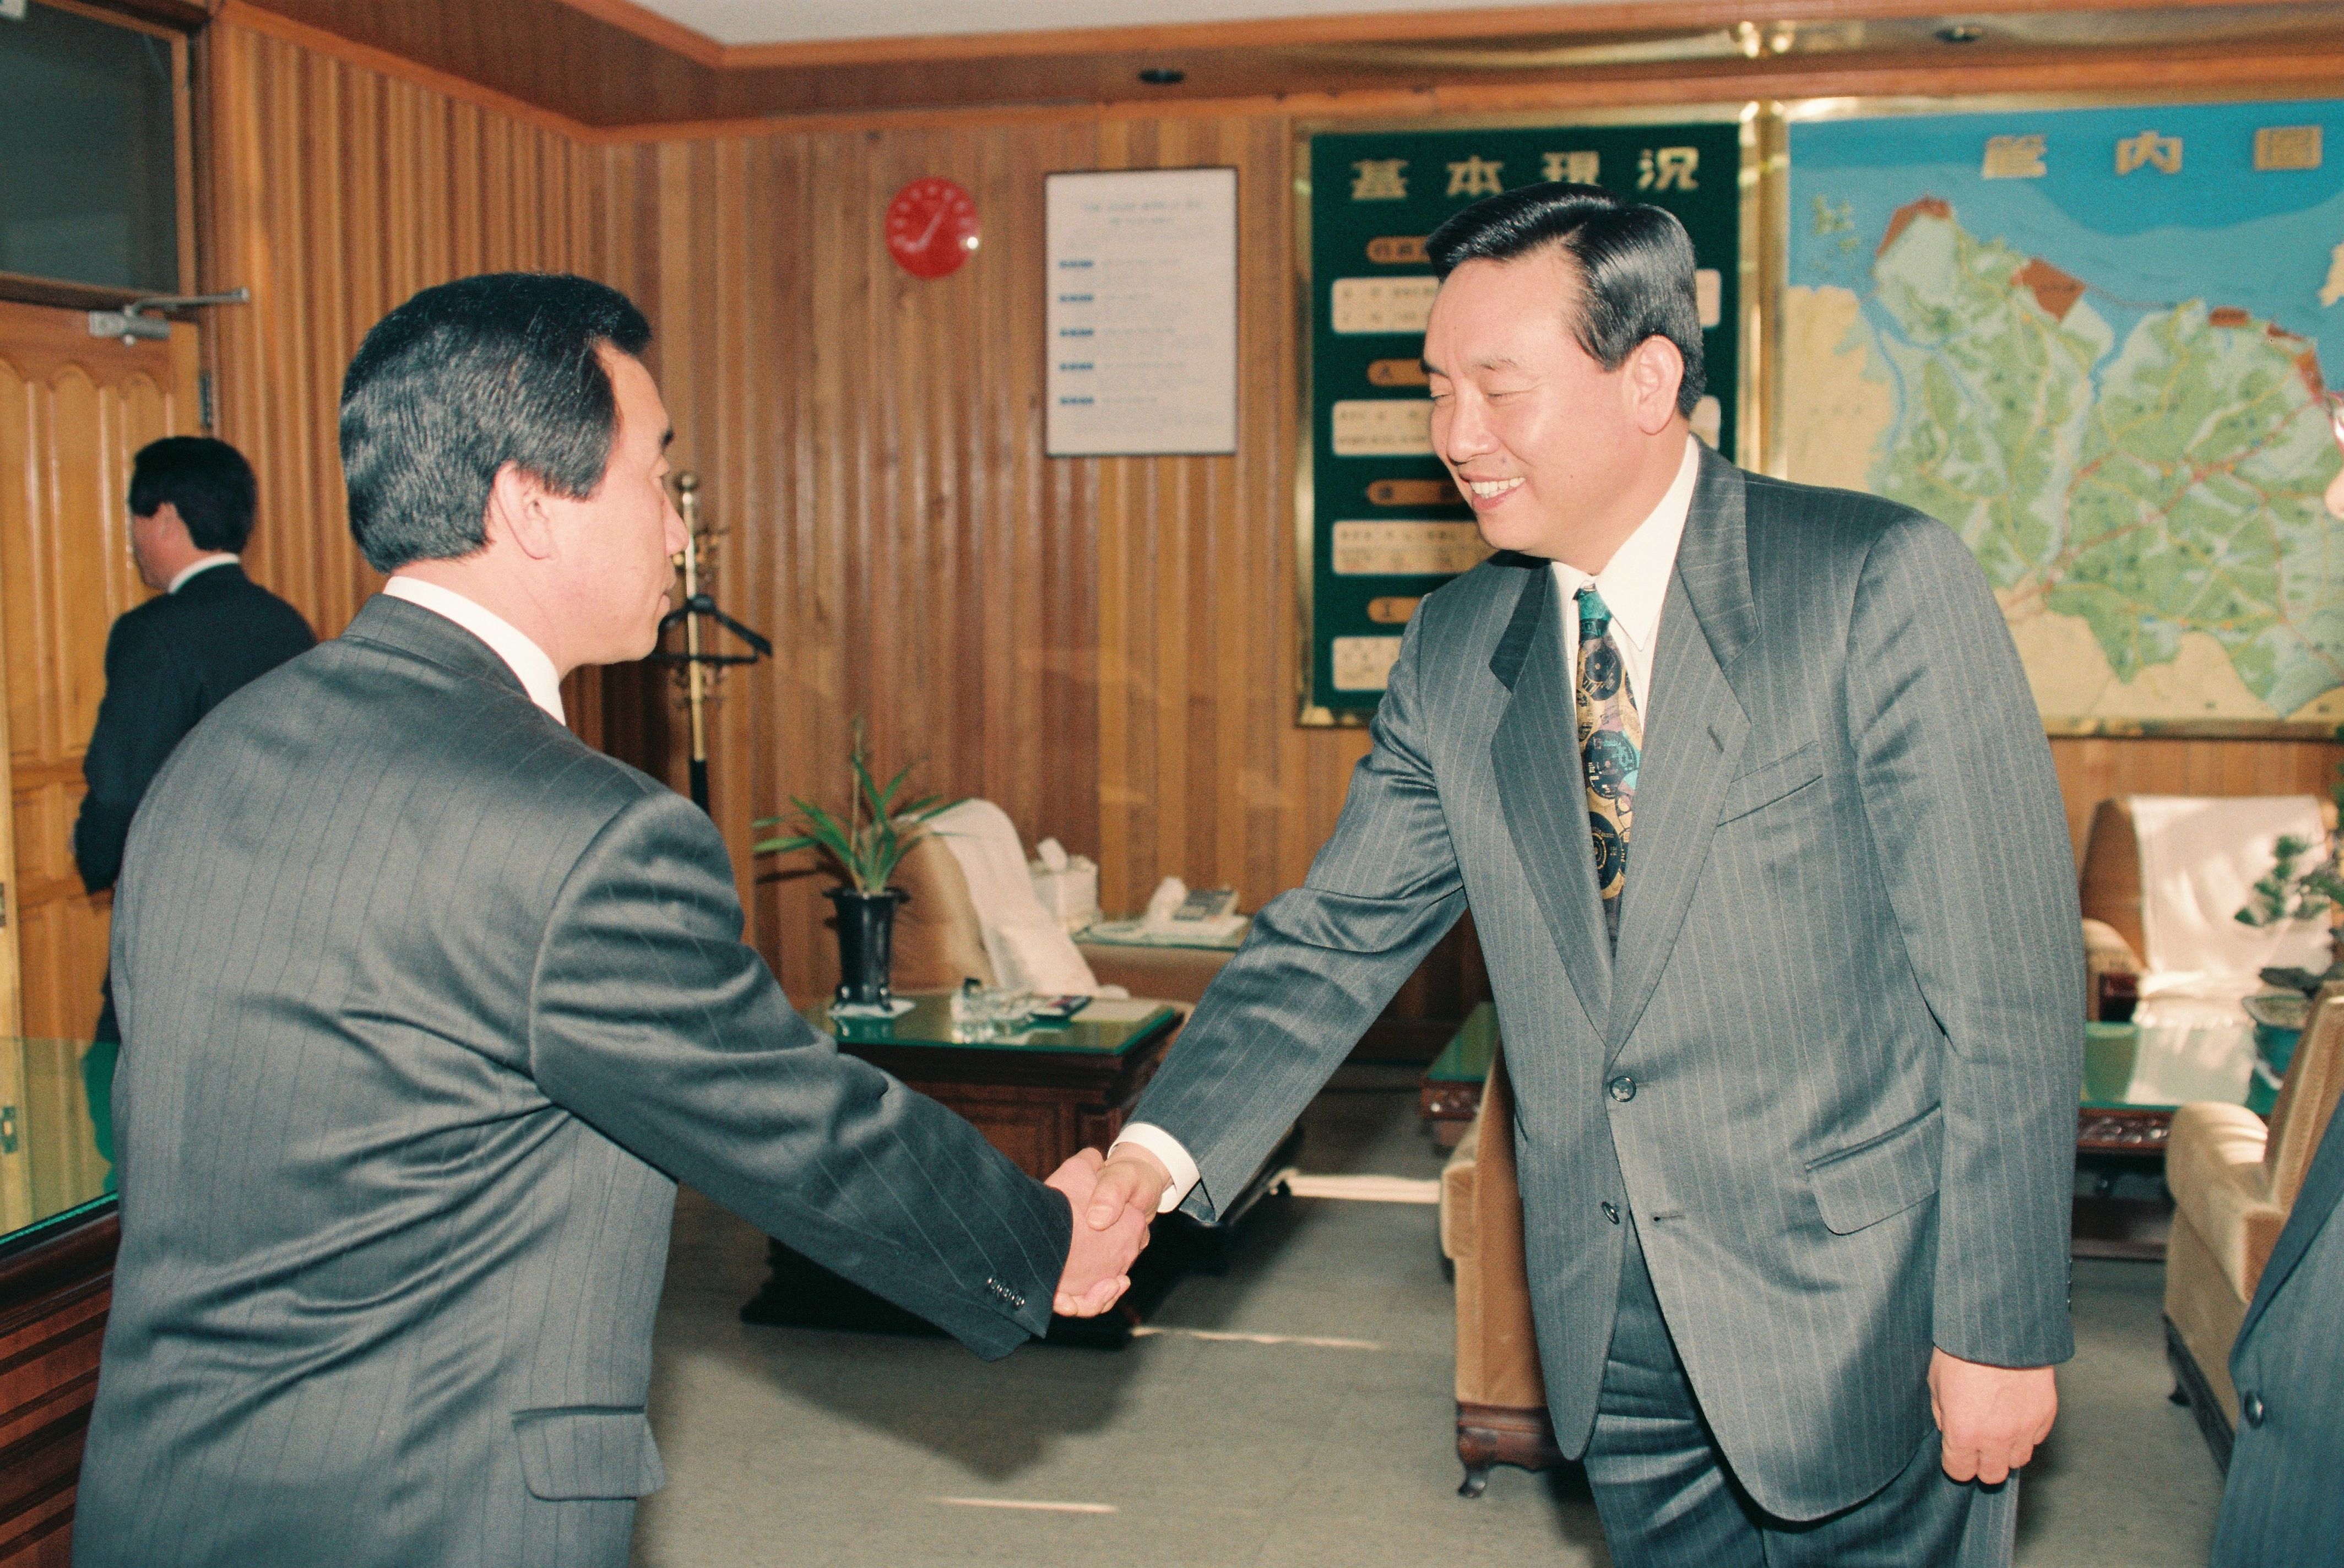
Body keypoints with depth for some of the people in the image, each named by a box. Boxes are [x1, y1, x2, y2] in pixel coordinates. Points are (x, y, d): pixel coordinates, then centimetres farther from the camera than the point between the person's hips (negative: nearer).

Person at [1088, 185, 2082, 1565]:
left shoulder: (1885, 586, -13)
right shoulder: (1456, 652, 3)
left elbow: (2008, 981, -13)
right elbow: (1341, 936, 3)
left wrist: (2004, 1326, -13)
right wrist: (1167, 1148, -12)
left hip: (1858, 1306, -4)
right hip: (1612, 1319, 5)